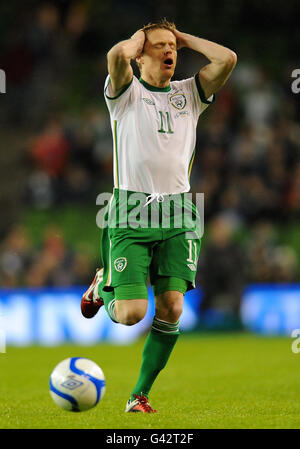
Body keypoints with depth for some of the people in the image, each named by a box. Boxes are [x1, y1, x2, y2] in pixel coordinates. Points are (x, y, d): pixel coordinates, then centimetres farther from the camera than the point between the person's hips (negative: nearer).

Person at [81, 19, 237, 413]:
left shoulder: (189, 93, 15)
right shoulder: (127, 92, 5)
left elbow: (227, 59, -1)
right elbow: (117, 55, -18)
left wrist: (184, 37, 10)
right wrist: (138, 37, 3)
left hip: (178, 211, 3)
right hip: (131, 210, -3)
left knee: (172, 308, -8)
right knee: (130, 314, -10)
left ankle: (140, 395, 6)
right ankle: (101, 287, 26)